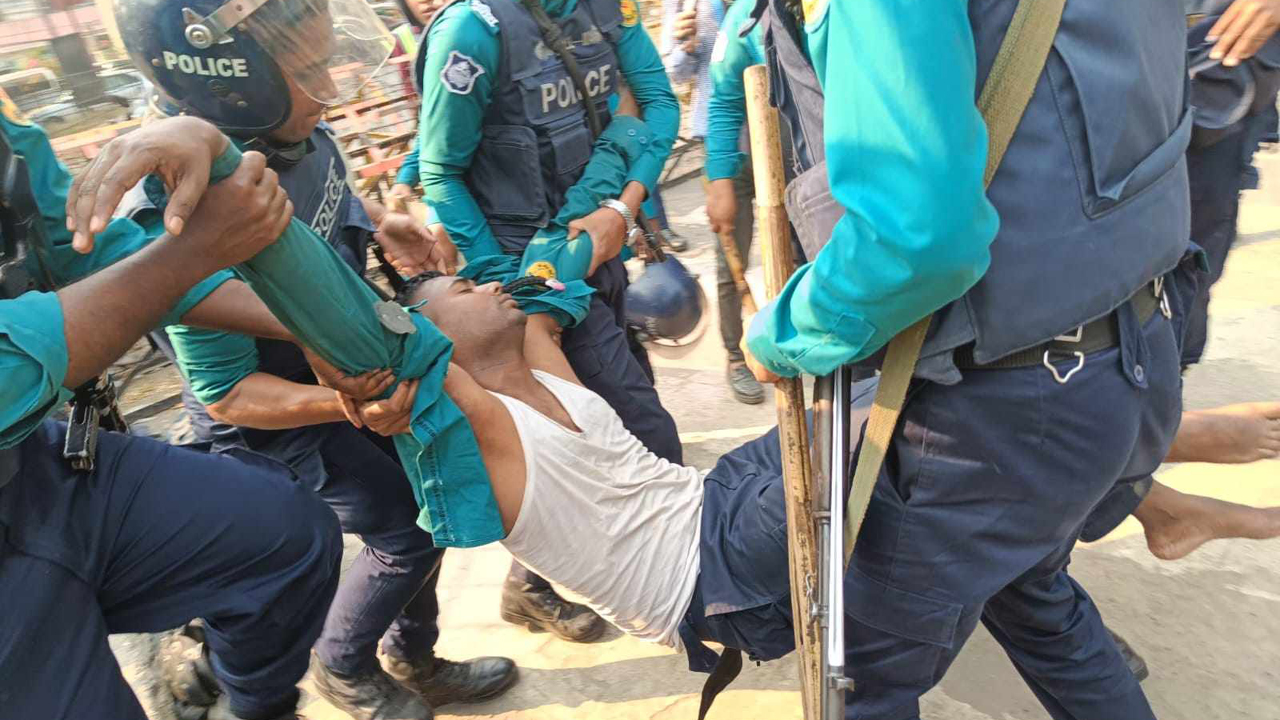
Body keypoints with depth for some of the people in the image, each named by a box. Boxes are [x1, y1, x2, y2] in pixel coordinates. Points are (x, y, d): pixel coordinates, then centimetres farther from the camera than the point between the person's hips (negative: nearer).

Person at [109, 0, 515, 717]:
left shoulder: (293, 131, -15)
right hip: (274, 417, -7)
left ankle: (416, 662, 40)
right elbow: (226, 391, -27)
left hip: (352, 368, 7)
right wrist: (345, 407, -41)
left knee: (423, 509, 15)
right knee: (407, 531, -1)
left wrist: (379, 219, -6)